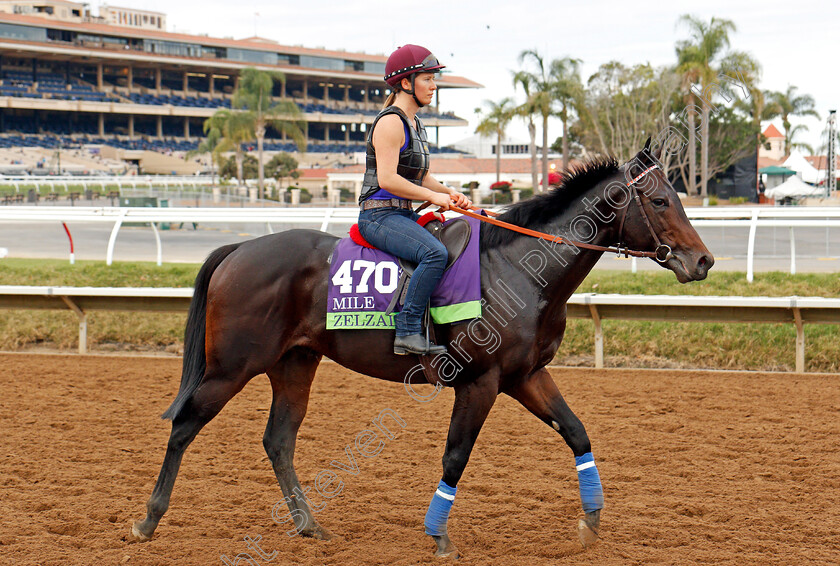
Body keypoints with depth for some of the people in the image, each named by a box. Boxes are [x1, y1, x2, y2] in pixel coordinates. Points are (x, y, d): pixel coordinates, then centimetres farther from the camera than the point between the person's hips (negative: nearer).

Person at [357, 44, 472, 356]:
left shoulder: (415, 124, 18)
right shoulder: (391, 122, -12)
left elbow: (421, 177, 24)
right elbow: (387, 179, -21)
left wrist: (450, 193, 5)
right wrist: (433, 196, -16)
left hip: (404, 214, 10)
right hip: (380, 215, -10)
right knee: (435, 253, -31)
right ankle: (407, 331, -29)